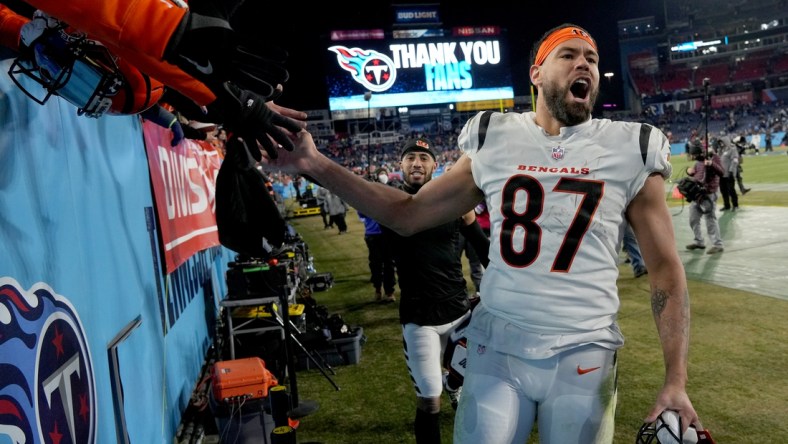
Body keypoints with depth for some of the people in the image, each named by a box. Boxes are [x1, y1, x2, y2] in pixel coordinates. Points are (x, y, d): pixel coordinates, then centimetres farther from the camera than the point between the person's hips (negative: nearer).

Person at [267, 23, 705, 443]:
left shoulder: (629, 153, -1)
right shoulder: (495, 142, 2)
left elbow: (666, 268, 2)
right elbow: (409, 214, 5)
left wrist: (676, 378, -6)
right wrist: (316, 165, -1)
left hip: (583, 356, 0)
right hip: (497, 345, 1)